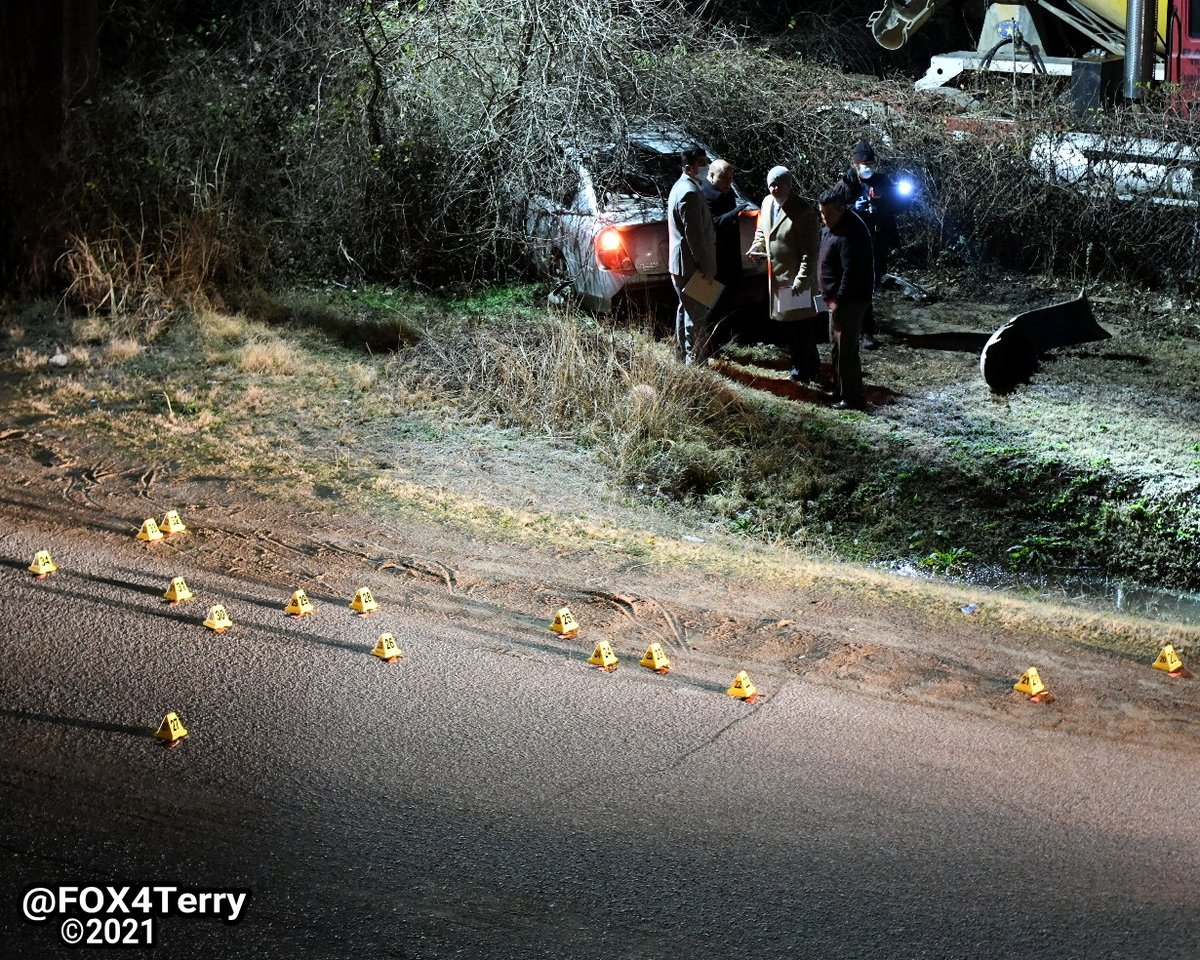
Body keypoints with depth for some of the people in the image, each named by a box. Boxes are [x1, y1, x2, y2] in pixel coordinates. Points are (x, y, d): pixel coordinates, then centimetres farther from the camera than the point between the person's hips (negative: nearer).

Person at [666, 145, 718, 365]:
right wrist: (705, 266, -21)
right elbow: (694, 233, -23)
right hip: (691, 264, -11)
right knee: (696, 314, -6)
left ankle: (682, 353, 30)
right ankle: (693, 359, -3)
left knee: (686, 308, 20)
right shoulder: (690, 193, -20)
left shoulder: (681, 187, 14)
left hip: (679, 264, 11)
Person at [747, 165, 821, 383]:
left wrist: (802, 279, -24)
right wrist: (757, 244, 2)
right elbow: (762, 229, 23)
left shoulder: (803, 211, -20)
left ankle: (804, 369, 14)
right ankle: (809, 366, 30)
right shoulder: (767, 202, 4)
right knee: (787, 324, 16)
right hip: (776, 275, 8)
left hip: (796, 277, -8)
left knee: (800, 324, 0)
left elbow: (810, 250, -20)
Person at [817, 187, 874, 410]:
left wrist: (838, 300, -23)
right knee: (837, 347, 19)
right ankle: (840, 393, 30)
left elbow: (851, 272, -26)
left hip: (849, 300, -11)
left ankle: (852, 399, 0)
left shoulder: (850, 232, -23)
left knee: (846, 349, -6)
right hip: (838, 298, 11)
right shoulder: (831, 227, 10)